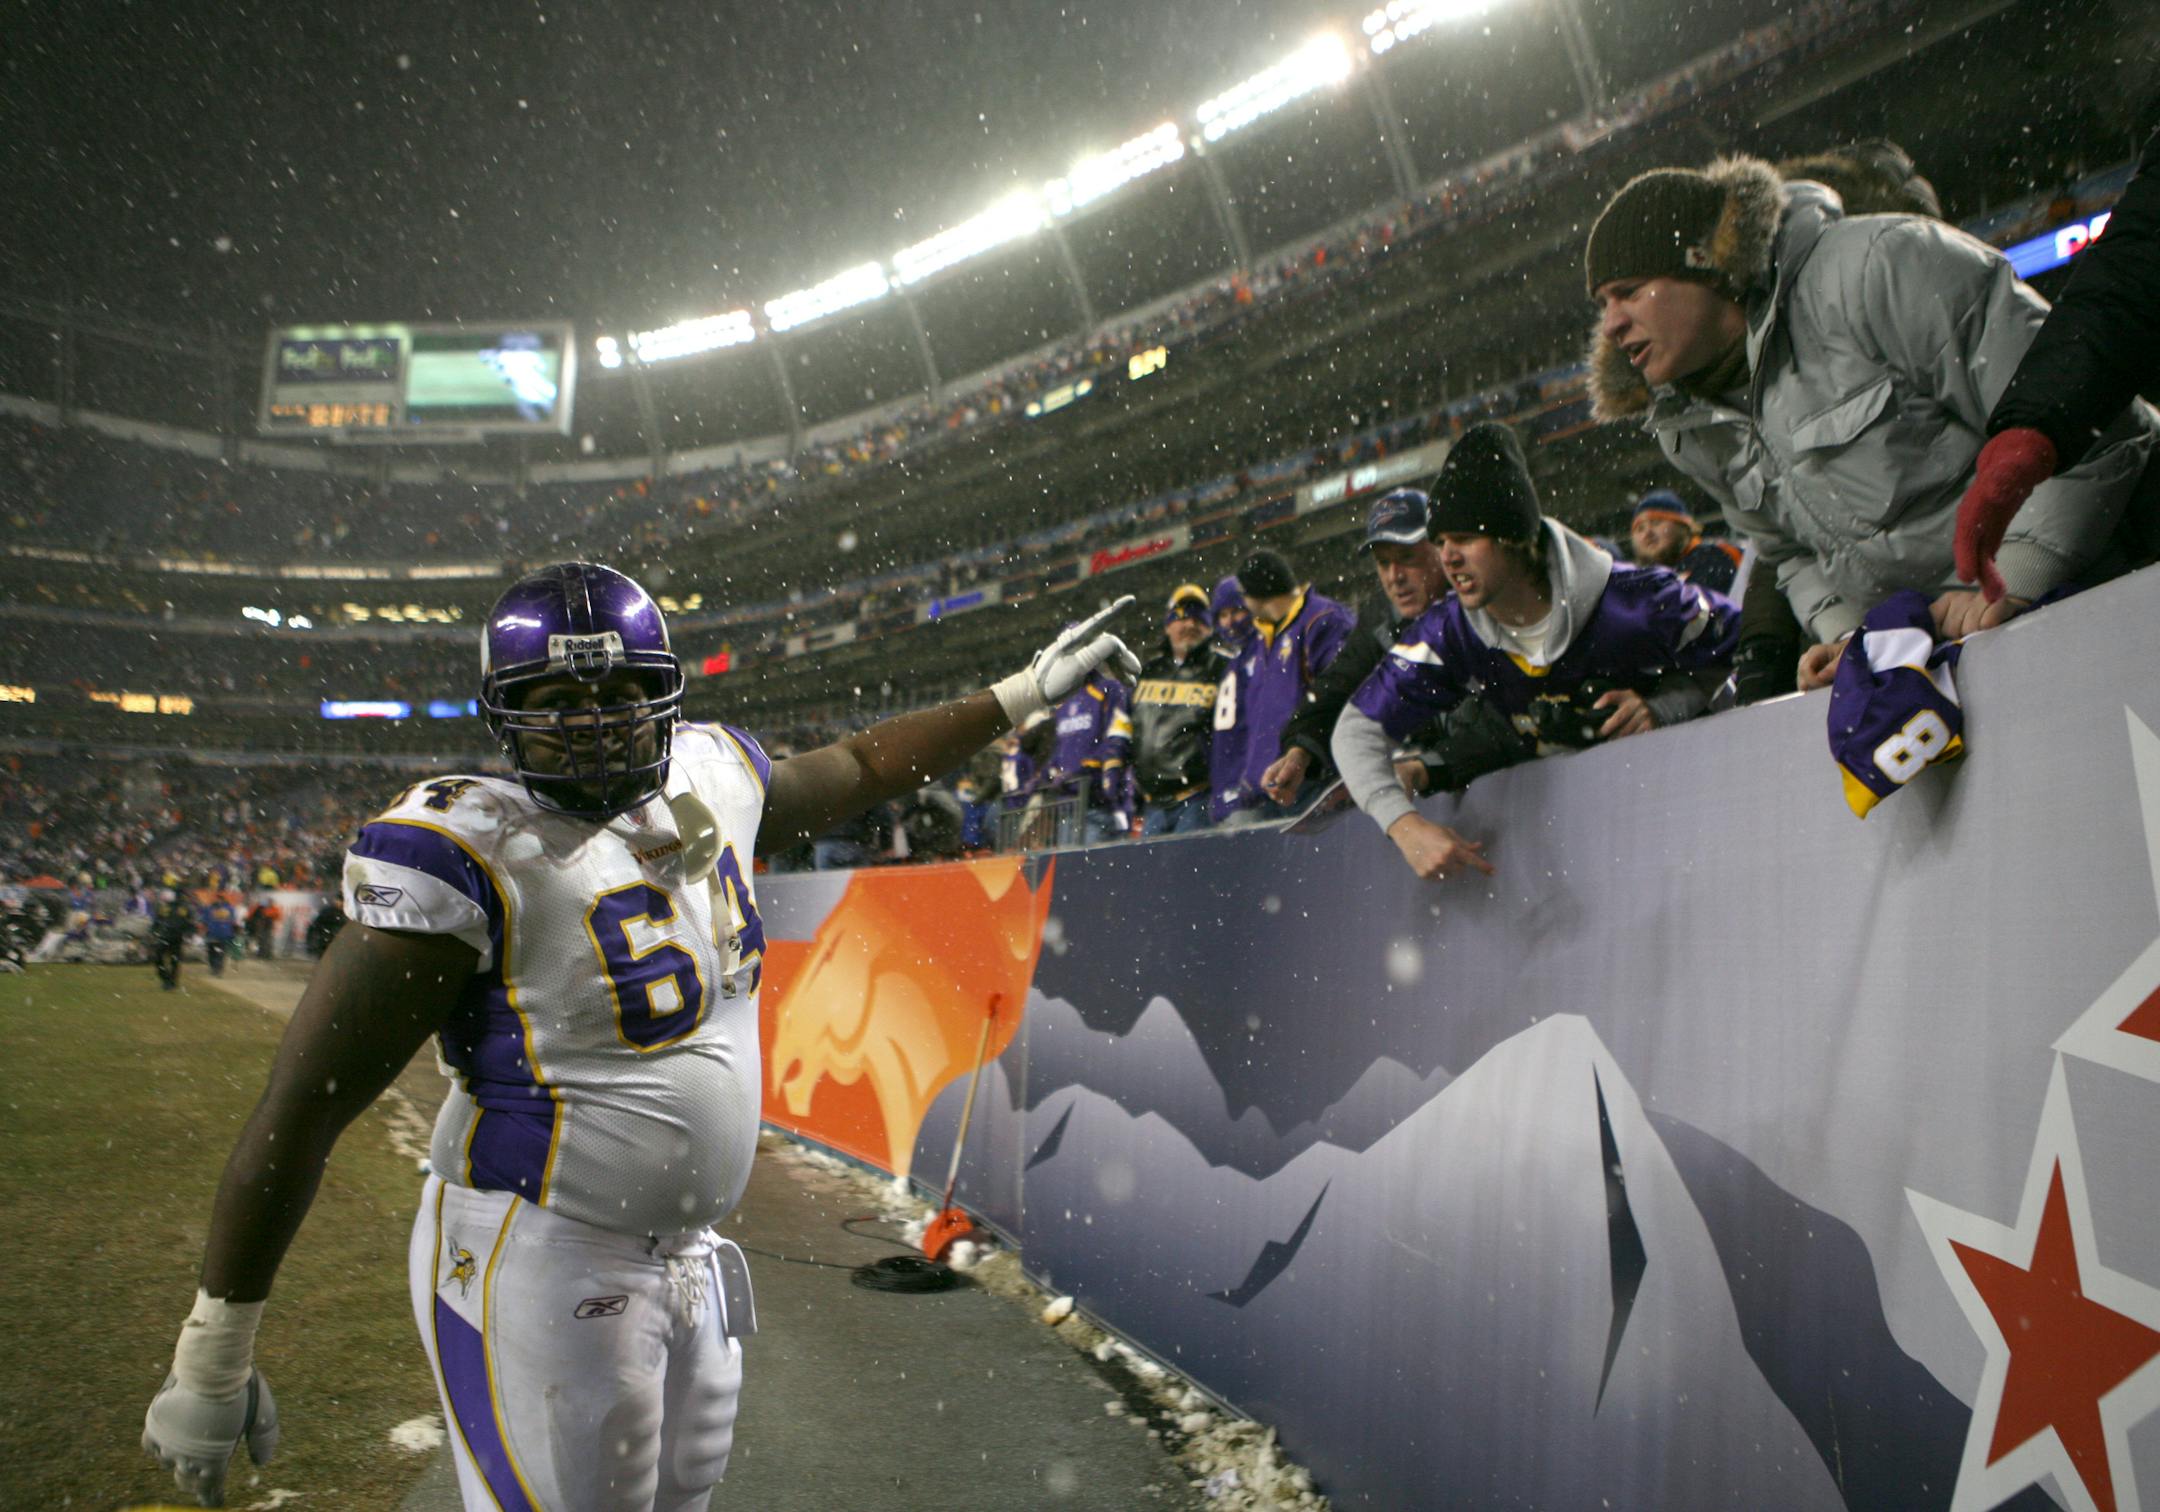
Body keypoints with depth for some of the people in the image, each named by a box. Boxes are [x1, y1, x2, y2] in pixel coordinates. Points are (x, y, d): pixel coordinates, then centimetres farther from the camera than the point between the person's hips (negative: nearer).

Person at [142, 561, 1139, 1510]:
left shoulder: (711, 780, 1)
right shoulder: (478, 856, -19)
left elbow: (856, 770, 21)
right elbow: (299, 1108, -17)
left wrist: (1020, 695, 25)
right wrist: (213, 1362, -14)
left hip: (689, 1258, 7)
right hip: (540, 1264, -7)